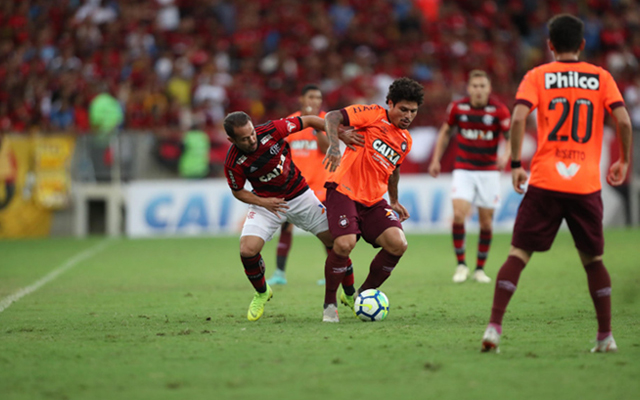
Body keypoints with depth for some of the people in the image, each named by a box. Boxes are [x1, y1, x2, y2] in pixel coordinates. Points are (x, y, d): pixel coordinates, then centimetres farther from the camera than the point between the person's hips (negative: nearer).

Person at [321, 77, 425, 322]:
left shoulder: (406, 140, 16)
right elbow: (332, 117, -13)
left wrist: (394, 201, 36)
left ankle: (362, 295, 6)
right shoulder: (373, 115, -4)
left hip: (374, 201, 6)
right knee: (344, 244, -27)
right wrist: (334, 146, -29)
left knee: (398, 244, -15)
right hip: (344, 191, -6)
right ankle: (330, 303, -3)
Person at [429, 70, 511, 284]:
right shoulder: (457, 107, -4)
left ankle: (480, 269, 18)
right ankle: (461, 264, -3)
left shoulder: (499, 110, -9)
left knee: (486, 222, 2)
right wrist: (436, 160, 10)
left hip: (489, 172, 0)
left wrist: (506, 156, -28)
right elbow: (445, 132, 13)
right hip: (463, 171, 0)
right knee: (459, 214, -17)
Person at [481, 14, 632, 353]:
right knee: (593, 259, 16)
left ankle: (494, 328, -11)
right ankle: (606, 336, 14)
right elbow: (623, 121, -3)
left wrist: (515, 165, -3)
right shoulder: (601, 78, 8)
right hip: (587, 185, 1)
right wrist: (623, 162, 11)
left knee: (518, 254, 2)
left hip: (544, 184, -1)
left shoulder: (537, 76, 5)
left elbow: (518, 118, -10)